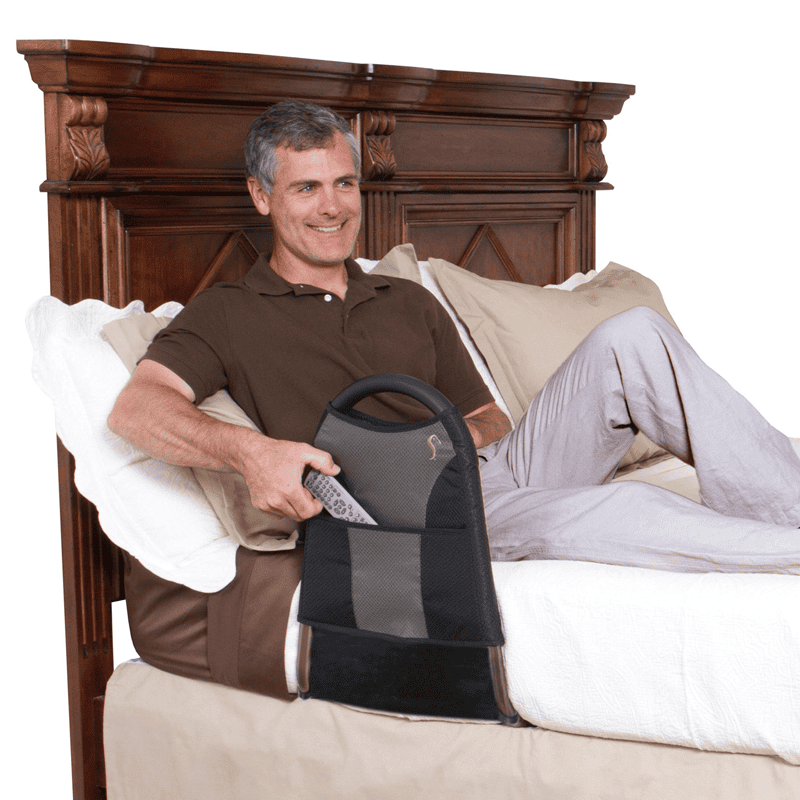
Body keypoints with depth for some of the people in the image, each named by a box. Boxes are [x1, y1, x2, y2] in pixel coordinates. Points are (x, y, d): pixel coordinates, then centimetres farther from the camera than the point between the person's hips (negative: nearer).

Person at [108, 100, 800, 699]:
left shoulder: (411, 304, 24)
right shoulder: (228, 316, 8)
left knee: (631, 336, -18)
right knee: (612, 512, -35)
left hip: (496, 477, 6)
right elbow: (135, 408, -10)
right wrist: (247, 450, -31)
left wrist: (458, 441, -3)